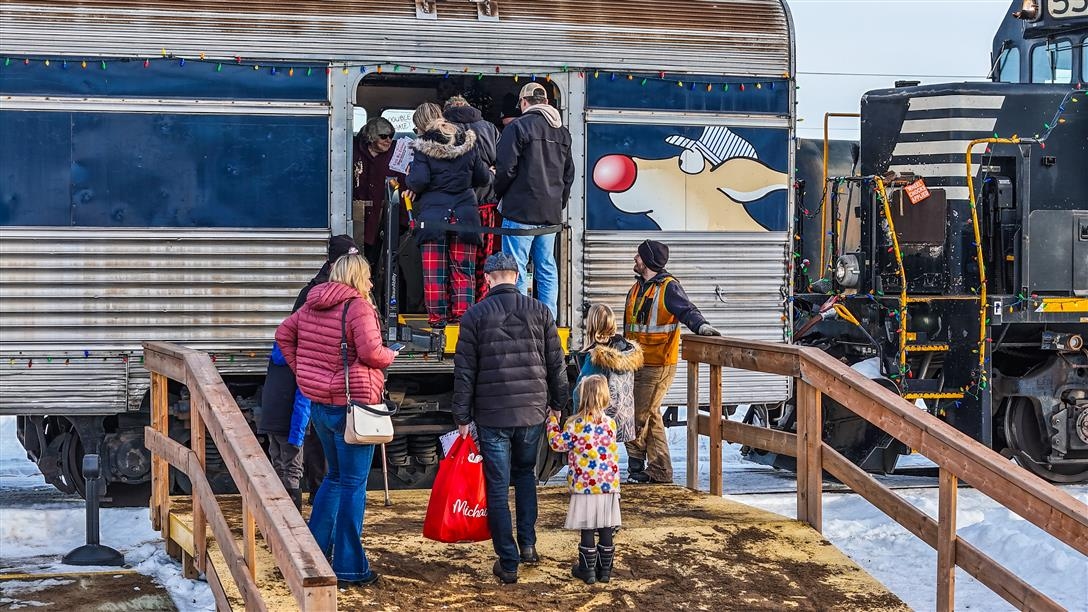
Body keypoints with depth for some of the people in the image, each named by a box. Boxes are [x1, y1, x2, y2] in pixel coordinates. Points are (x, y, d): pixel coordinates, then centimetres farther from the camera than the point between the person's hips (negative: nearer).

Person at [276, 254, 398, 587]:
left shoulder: (312, 306, 8)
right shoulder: (358, 307, -15)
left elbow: (284, 334, 15)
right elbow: (371, 353, -23)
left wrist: (301, 369, 16)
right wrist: (390, 355, -2)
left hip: (320, 403, 8)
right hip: (352, 406, -8)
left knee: (335, 476, 23)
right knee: (352, 484, -1)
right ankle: (349, 567, 3)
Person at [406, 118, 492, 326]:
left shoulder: (423, 149, -5)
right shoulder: (469, 145, 4)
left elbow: (418, 181, -14)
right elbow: (483, 178, 9)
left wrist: (410, 181, 8)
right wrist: (490, 173, 31)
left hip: (433, 213, -2)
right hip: (465, 214, 2)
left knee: (434, 270, 5)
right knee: (463, 269, 8)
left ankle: (437, 315, 5)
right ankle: (462, 314, 5)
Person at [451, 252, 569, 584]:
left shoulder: (475, 315, -4)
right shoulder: (539, 311, 2)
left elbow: (464, 371, -4)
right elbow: (556, 364, 5)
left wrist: (462, 417, 2)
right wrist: (558, 404, 16)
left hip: (491, 415, -3)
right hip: (532, 411, 3)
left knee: (498, 489, 4)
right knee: (525, 475, 24)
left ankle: (508, 562, 5)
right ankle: (527, 544, 17)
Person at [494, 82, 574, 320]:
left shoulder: (517, 127, -8)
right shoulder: (562, 132, 14)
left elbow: (506, 169, -11)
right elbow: (569, 174, 19)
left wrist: (499, 195, 7)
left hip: (521, 210, -6)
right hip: (551, 212, 6)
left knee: (516, 268, -4)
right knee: (547, 268, 11)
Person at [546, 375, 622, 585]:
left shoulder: (575, 424, -11)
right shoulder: (610, 423, 2)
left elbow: (558, 443, -2)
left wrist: (553, 419, 10)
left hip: (584, 486, -3)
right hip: (609, 484, 3)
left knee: (587, 530, 4)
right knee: (606, 530, 9)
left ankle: (588, 570, 10)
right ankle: (605, 569, 15)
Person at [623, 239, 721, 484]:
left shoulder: (668, 287, -10)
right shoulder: (637, 288, 16)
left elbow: (686, 309, -24)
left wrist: (700, 325, -44)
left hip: (659, 366, -9)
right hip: (637, 363, 9)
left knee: (639, 417, -6)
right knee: (650, 416, 11)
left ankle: (635, 466, 5)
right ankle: (659, 470, 17)